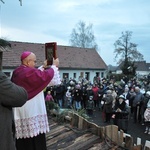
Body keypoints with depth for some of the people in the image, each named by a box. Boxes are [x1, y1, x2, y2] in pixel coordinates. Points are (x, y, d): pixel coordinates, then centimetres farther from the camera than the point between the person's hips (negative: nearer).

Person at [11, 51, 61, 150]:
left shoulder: (18, 71, 9)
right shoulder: (28, 72, -19)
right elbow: (45, 76, -13)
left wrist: (43, 67, 24)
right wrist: (54, 66, 2)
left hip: (21, 111, 9)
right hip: (31, 111, -9)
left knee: (23, 139, 17)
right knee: (34, 140, 2)